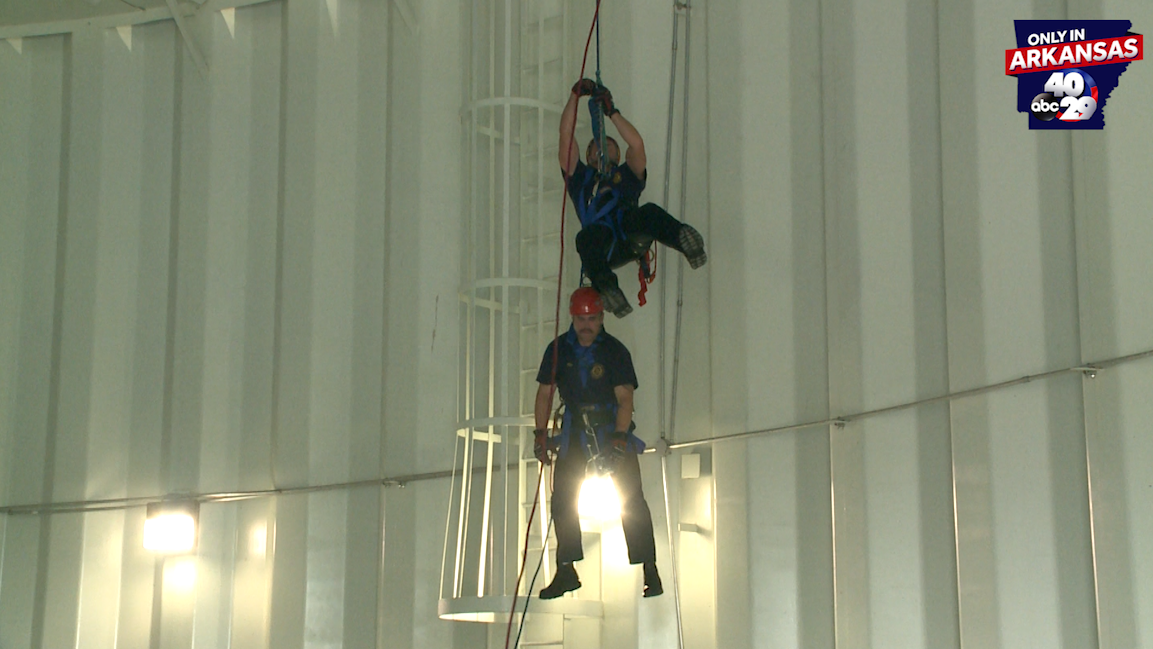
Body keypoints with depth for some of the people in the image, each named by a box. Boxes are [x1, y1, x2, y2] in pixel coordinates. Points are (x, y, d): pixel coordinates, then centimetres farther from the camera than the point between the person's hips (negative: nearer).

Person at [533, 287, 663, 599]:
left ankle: (650, 570, -5)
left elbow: (625, 399, -15)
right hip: (575, 427, 4)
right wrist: (541, 433, -2)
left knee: (631, 499, -9)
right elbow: (545, 392, 5)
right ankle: (566, 571, 9)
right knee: (562, 497, 0)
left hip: (612, 425, -3)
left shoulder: (615, 351, -11)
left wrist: (619, 438, -26)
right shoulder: (559, 349, -1)